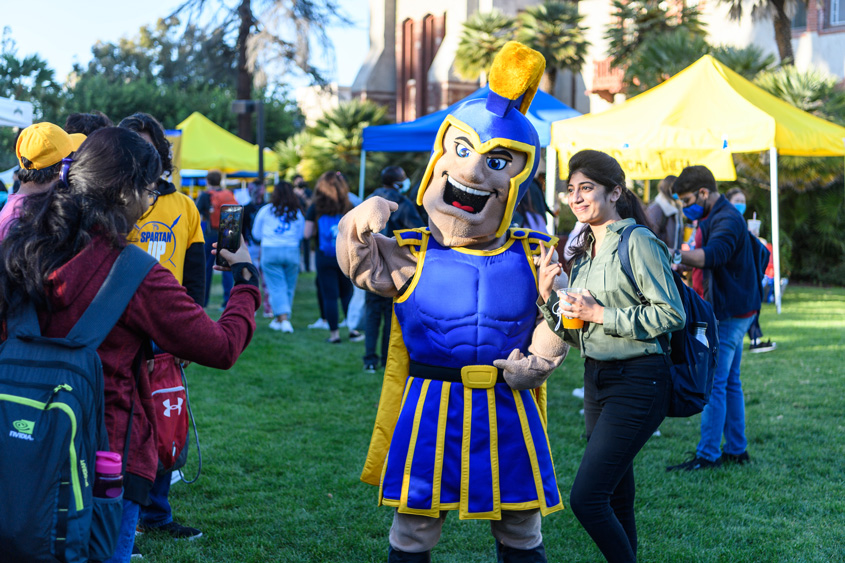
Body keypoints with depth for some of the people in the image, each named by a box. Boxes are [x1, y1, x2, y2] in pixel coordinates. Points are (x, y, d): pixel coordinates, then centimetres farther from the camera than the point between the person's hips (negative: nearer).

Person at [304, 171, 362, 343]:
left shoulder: (315, 208, -4)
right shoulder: (348, 206, -2)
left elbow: (307, 234, -3)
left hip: (324, 258, -1)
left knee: (329, 296, 3)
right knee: (347, 293, 14)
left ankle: (334, 333, 5)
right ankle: (352, 329, 14)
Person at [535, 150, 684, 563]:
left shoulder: (637, 242, -10)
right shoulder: (583, 252, 14)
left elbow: (672, 313, -17)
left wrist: (601, 314, -16)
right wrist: (548, 298, -1)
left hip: (637, 382, -8)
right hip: (596, 380, 8)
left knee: (585, 498, -13)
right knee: (616, 501, 13)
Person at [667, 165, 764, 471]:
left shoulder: (726, 219, -18)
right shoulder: (712, 218, 16)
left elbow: (713, 254, -37)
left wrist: (675, 254, -50)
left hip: (728, 314, -11)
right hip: (728, 311, 11)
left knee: (713, 383, -9)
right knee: (729, 382, 14)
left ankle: (708, 455, -7)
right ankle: (736, 449, 21)